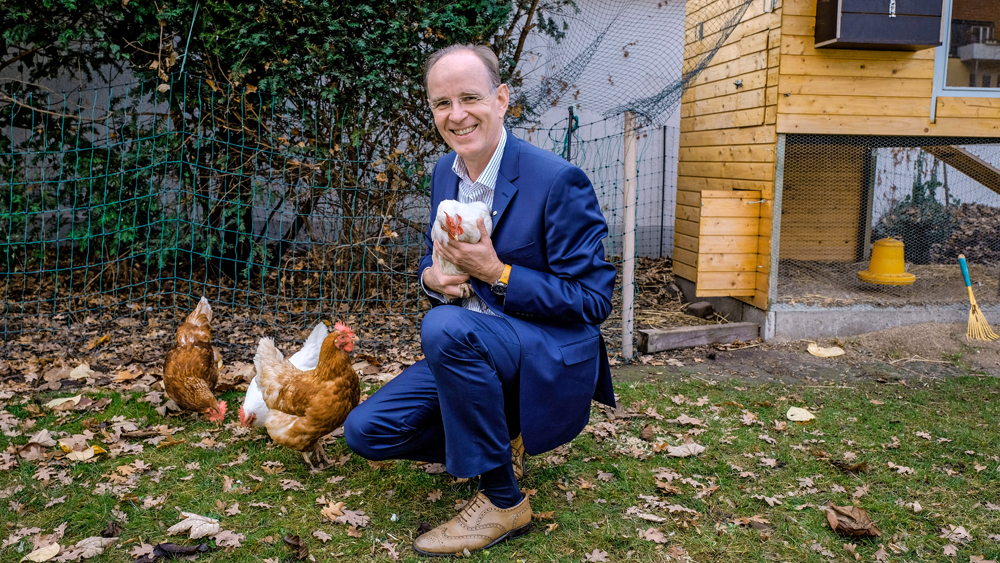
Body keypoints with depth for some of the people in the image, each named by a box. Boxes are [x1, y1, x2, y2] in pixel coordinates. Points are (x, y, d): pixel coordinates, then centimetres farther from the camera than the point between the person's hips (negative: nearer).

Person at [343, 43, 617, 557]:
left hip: (551, 360, -7)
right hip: (468, 350, 7)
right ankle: (499, 442, 16)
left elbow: (594, 300, -16)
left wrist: (496, 273, -26)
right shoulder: (444, 172, 4)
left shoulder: (558, 181, -18)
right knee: (366, 430, -5)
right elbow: (432, 257, 17)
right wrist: (433, 277, -9)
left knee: (445, 327, -36)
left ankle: (502, 501, -17)